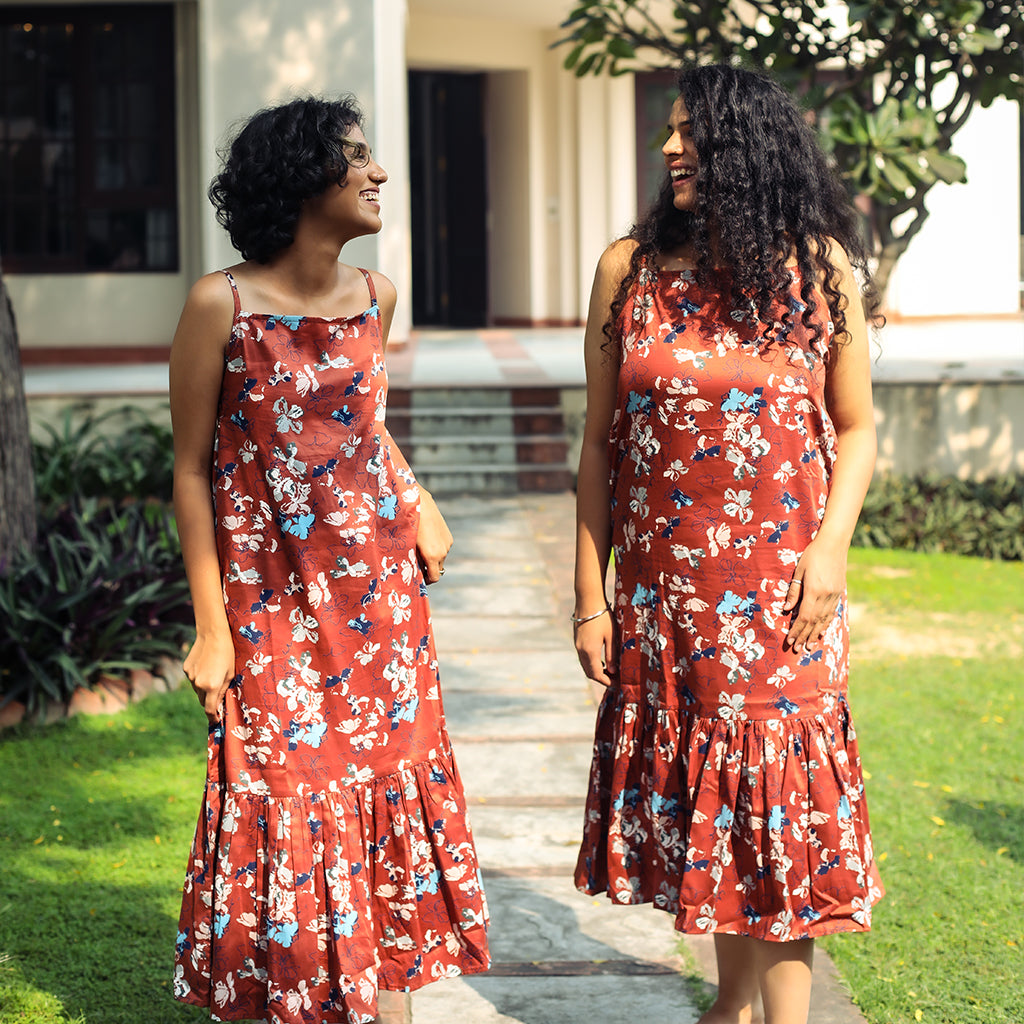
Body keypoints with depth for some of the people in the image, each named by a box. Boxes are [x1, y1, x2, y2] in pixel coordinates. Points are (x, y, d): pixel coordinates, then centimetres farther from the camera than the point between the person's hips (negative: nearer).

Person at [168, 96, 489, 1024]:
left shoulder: (374, 297, 2)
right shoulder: (222, 304, -13)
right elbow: (192, 468, -8)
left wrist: (419, 503, 5)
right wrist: (212, 627, -8)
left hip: (380, 583, 5)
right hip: (271, 597, -5)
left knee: (384, 780, 9)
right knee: (283, 794, 1)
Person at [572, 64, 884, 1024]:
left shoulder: (820, 268, -1)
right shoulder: (629, 269, 2)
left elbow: (854, 428, 6)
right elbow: (600, 442, 4)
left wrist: (831, 548, -10)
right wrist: (590, 595, 2)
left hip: (779, 589, -2)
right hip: (661, 587, 2)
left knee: (776, 797, -1)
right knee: (689, 790, 10)